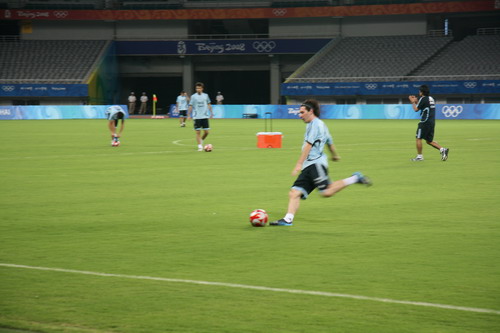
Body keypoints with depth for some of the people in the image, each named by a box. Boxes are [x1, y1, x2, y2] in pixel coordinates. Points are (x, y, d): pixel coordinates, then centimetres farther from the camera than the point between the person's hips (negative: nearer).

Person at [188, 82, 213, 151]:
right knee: (198, 132, -5)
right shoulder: (193, 96, -1)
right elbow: (190, 106, -1)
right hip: (197, 117, -2)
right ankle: (200, 146, 0)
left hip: (205, 116, 2)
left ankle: (201, 140, 27)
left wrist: (211, 113, 10)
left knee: (206, 132, 0)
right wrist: (189, 115, -7)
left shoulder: (205, 96, 6)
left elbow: (209, 104, 14)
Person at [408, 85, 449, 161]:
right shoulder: (431, 99, 16)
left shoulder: (423, 99, -10)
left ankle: (419, 156, 2)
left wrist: (413, 102, 11)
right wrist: (416, 101, 26)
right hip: (432, 122, 8)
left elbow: (416, 109, -5)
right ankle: (442, 149, -2)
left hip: (425, 122, -8)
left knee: (419, 138, 1)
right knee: (429, 141, 13)